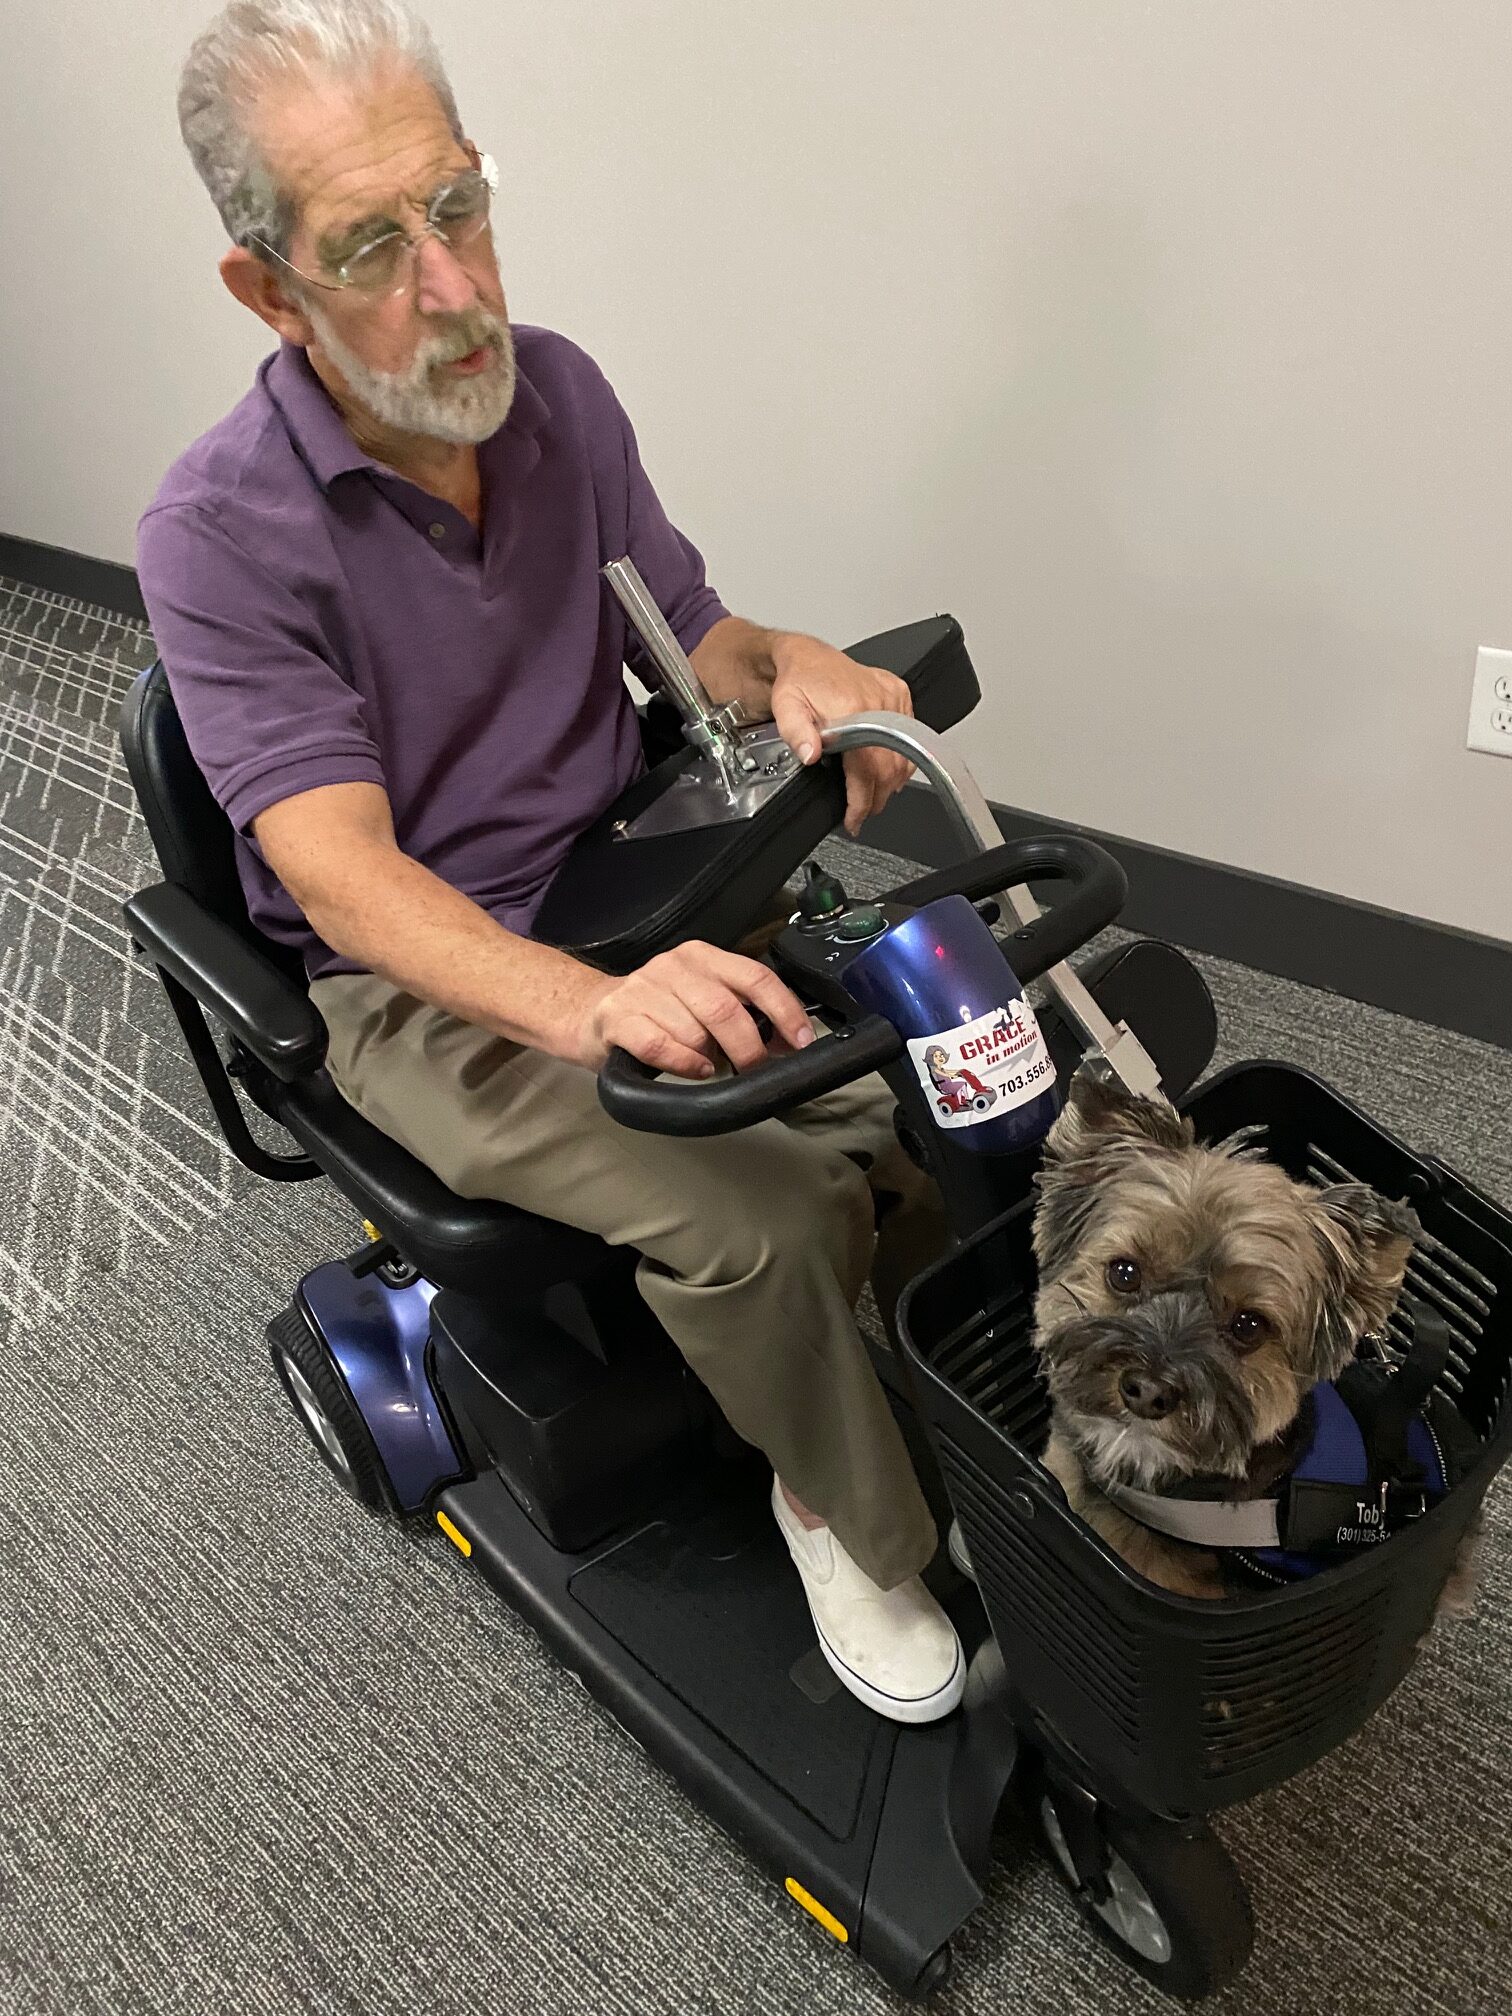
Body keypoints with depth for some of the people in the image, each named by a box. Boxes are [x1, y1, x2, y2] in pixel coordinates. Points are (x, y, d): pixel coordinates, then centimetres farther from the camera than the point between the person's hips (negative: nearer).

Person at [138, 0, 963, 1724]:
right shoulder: (219, 536, -18)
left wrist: (788, 666, -18)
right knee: (758, 1214, -26)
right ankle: (853, 1517, 4)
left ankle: (939, 1386, 12)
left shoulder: (556, 387, -1)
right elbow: (341, 869, -28)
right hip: (418, 985, -5)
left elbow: (685, 632, 8)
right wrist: (594, 1007, -47)